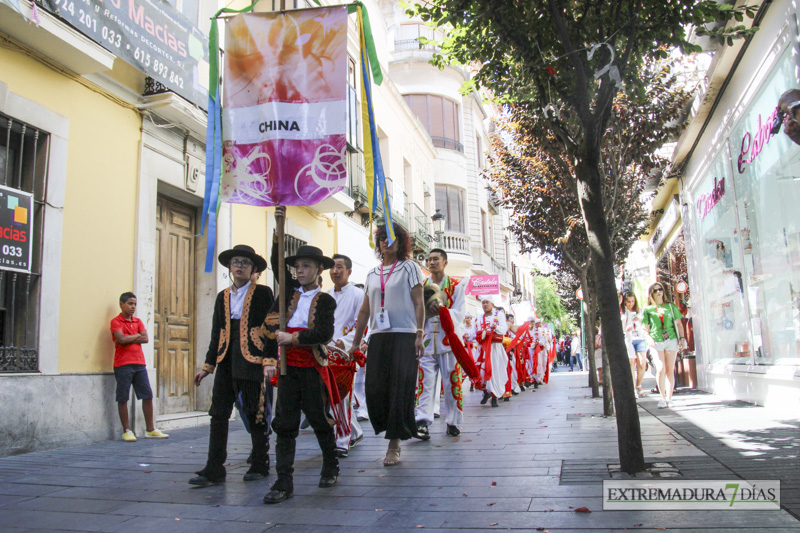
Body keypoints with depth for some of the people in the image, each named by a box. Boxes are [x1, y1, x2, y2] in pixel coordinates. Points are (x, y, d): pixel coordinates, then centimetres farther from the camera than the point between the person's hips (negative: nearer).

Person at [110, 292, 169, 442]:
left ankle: (150, 430, 13)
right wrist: (137, 335, -3)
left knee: (148, 396, 5)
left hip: (139, 363, 6)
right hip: (123, 365, -6)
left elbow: (146, 339, 2)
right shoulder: (116, 321, -1)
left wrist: (128, 339, -8)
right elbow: (121, 338, -17)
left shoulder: (138, 321, 16)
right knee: (123, 398, -1)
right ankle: (126, 431, 9)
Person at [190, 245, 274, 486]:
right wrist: (208, 365, 15)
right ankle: (214, 471, 5)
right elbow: (217, 333, 17)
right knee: (219, 413, 1)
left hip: (252, 361, -5)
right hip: (226, 361, 5)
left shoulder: (262, 293, 0)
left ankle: (259, 465, 18)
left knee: (255, 413, 3)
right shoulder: (223, 296, 15)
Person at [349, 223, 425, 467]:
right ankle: (394, 431, 16)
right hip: (378, 337, 4)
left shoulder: (409, 267, 7)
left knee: (400, 388, -7)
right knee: (374, 388, -5)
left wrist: (419, 334, -11)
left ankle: (394, 445, 0)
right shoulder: (372, 274, 19)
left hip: (404, 335, -4)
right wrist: (356, 342, 16)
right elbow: (365, 310, 19)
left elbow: (419, 303, 0)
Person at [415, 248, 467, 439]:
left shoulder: (456, 285, 6)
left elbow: (459, 314, -4)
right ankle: (422, 423, -12)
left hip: (449, 341, -1)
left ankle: (453, 422, 14)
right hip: (426, 342, 1)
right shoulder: (421, 286, 13)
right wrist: (426, 309, -14)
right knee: (425, 382, -8)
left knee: (452, 383, 2)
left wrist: (441, 310, -22)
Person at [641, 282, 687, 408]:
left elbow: (678, 324, 14)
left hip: (671, 340, 1)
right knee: (661, 370, -9)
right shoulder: (647, 309, 9)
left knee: (670, 370, 1)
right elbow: (644, 327, 7)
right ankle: (662, 398, 0)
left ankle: (669, 398, 6)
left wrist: (682, 338, 4)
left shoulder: (670, 306, 13)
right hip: (656, 342, -1)